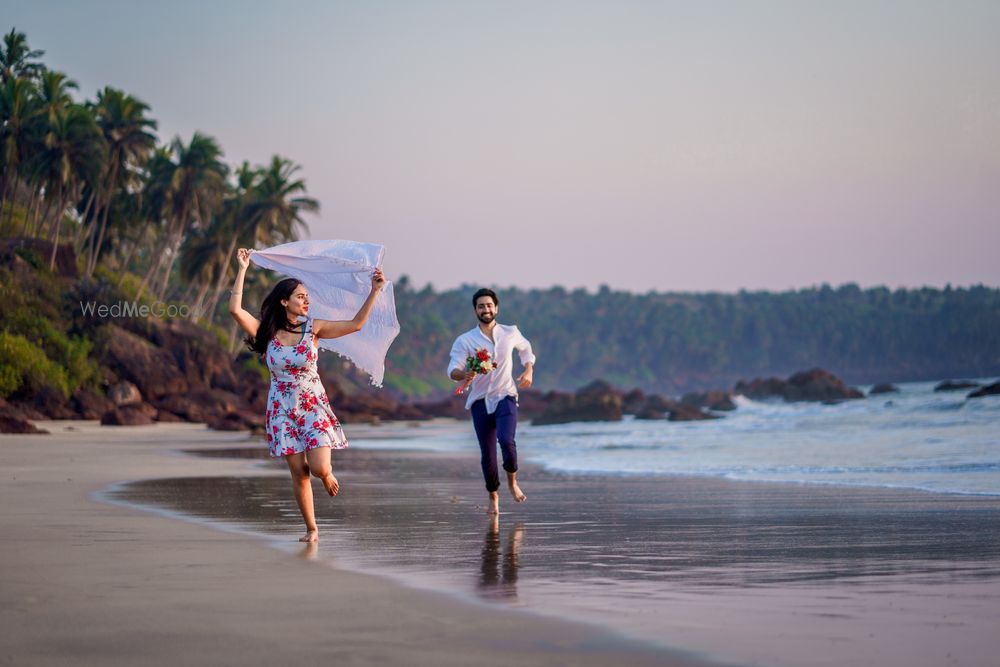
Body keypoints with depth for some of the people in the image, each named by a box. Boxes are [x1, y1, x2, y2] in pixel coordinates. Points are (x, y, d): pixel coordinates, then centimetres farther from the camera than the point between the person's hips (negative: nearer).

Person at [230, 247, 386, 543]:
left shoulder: (313, 328, -2)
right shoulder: (266, 332, -4)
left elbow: (355, 324, -5)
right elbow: (235, 310, -18)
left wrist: (374, 291, -10)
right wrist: (242, 270, -17)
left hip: (314, 407, 0)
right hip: (283, 410, 0)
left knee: (319, 469, -15)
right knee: (298, 472, 0)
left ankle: (328, 474, 23)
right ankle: (311, 529, 14)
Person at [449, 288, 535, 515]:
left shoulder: (510, 333, 3)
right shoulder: (465, 340, -3)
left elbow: (525, 348, 25)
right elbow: (452, 370, -13)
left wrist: (529, 370, 8)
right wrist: (464, 375, -35)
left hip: (505, 396, 0)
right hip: (480, 401, 0)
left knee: (506, 440, -24)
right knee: (487, 453, 1)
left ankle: (513, 482, 3)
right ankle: (493, 497, 22)